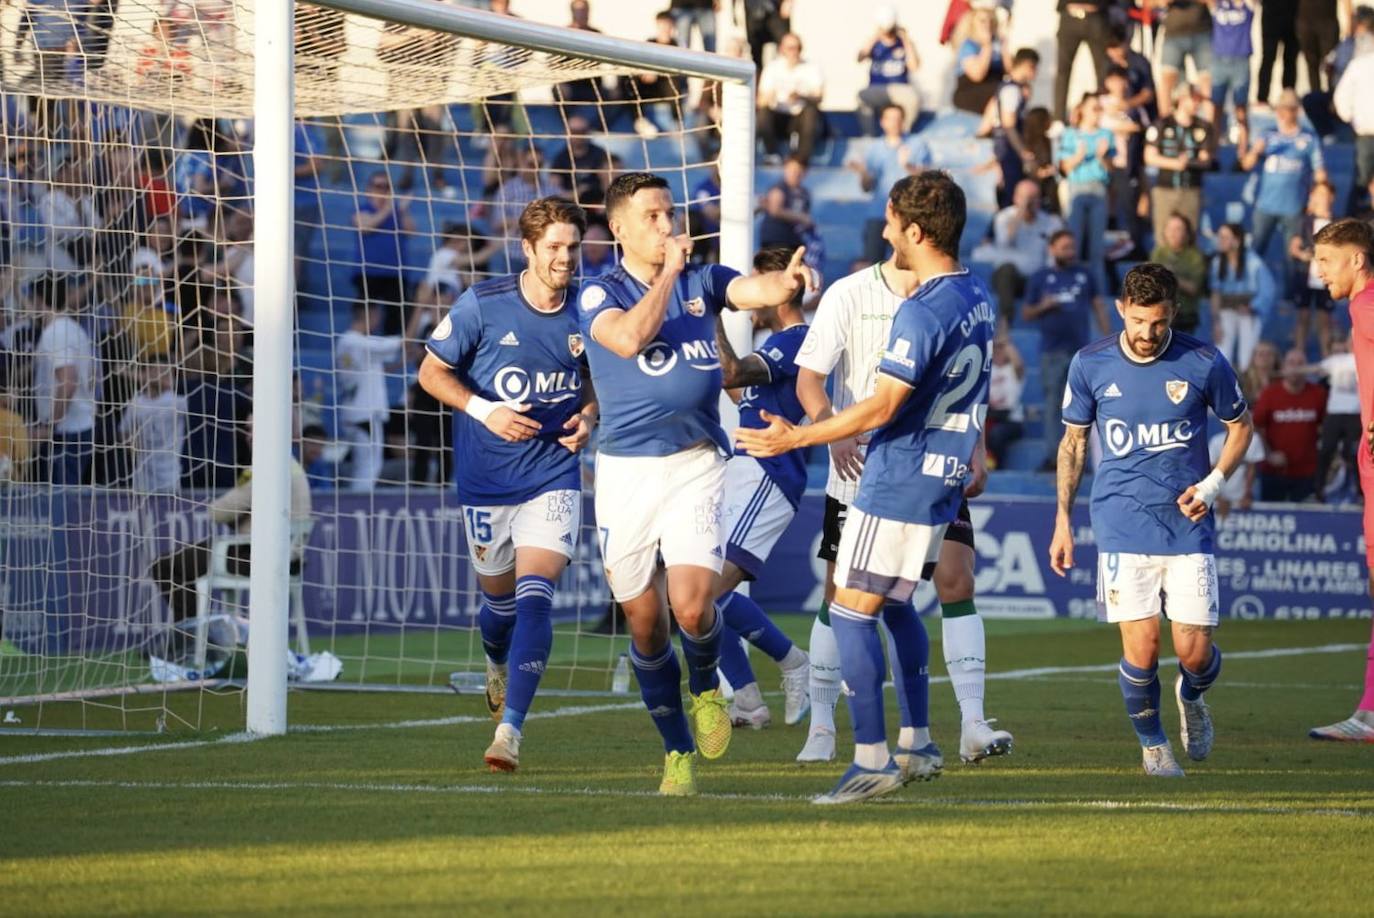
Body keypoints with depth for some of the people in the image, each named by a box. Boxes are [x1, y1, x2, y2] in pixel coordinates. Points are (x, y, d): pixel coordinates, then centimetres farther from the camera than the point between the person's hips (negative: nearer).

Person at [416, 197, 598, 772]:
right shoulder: (483, 305, -10)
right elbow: (432, 372, -1)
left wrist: (587, 415, -5)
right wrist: (484, 410, -16)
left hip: (554, 475, 0)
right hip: (486, 480, 0)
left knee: (535, 595, -16)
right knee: (499, 598, 13)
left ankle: (510, 728, -16)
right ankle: (498, 664, 50)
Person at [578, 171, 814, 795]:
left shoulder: (701, 280, 8)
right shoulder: (599, 293, 1)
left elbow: (754, 290, -10)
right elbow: (630, 337, -19)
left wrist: (787, 281, -32)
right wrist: (668, 272, -12)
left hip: (696, 465, 0)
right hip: (626, 469, 0)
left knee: (692, 604, -18)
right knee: (644, 621, 5)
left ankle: (706, 686, 15)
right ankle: (677, 751, 21)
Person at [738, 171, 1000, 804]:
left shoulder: (924, 312, -22)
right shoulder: (978, 299, 7)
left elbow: (880, 408, -23)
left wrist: (796, 438, -17)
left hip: (896, 484, -9)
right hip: (942, 482, 9)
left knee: (851, 611, -5)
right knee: (895, 605, 21)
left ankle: (871, 759, -9)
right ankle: (915, 744, 24)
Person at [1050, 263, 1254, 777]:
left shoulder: (1204, 363, -4)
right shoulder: (1090, 365, 0)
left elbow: (1240, 425, 11)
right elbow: (1074, 439, 12)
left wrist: (1213, 484, -4)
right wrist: (1063, 519, 10)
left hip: (1188, 523, 0)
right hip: (1123, 525, 0)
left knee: (1195, 653, -4)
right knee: (1141, 650, -9)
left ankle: (1191, 697, 33)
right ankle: (1152, 743, 17)